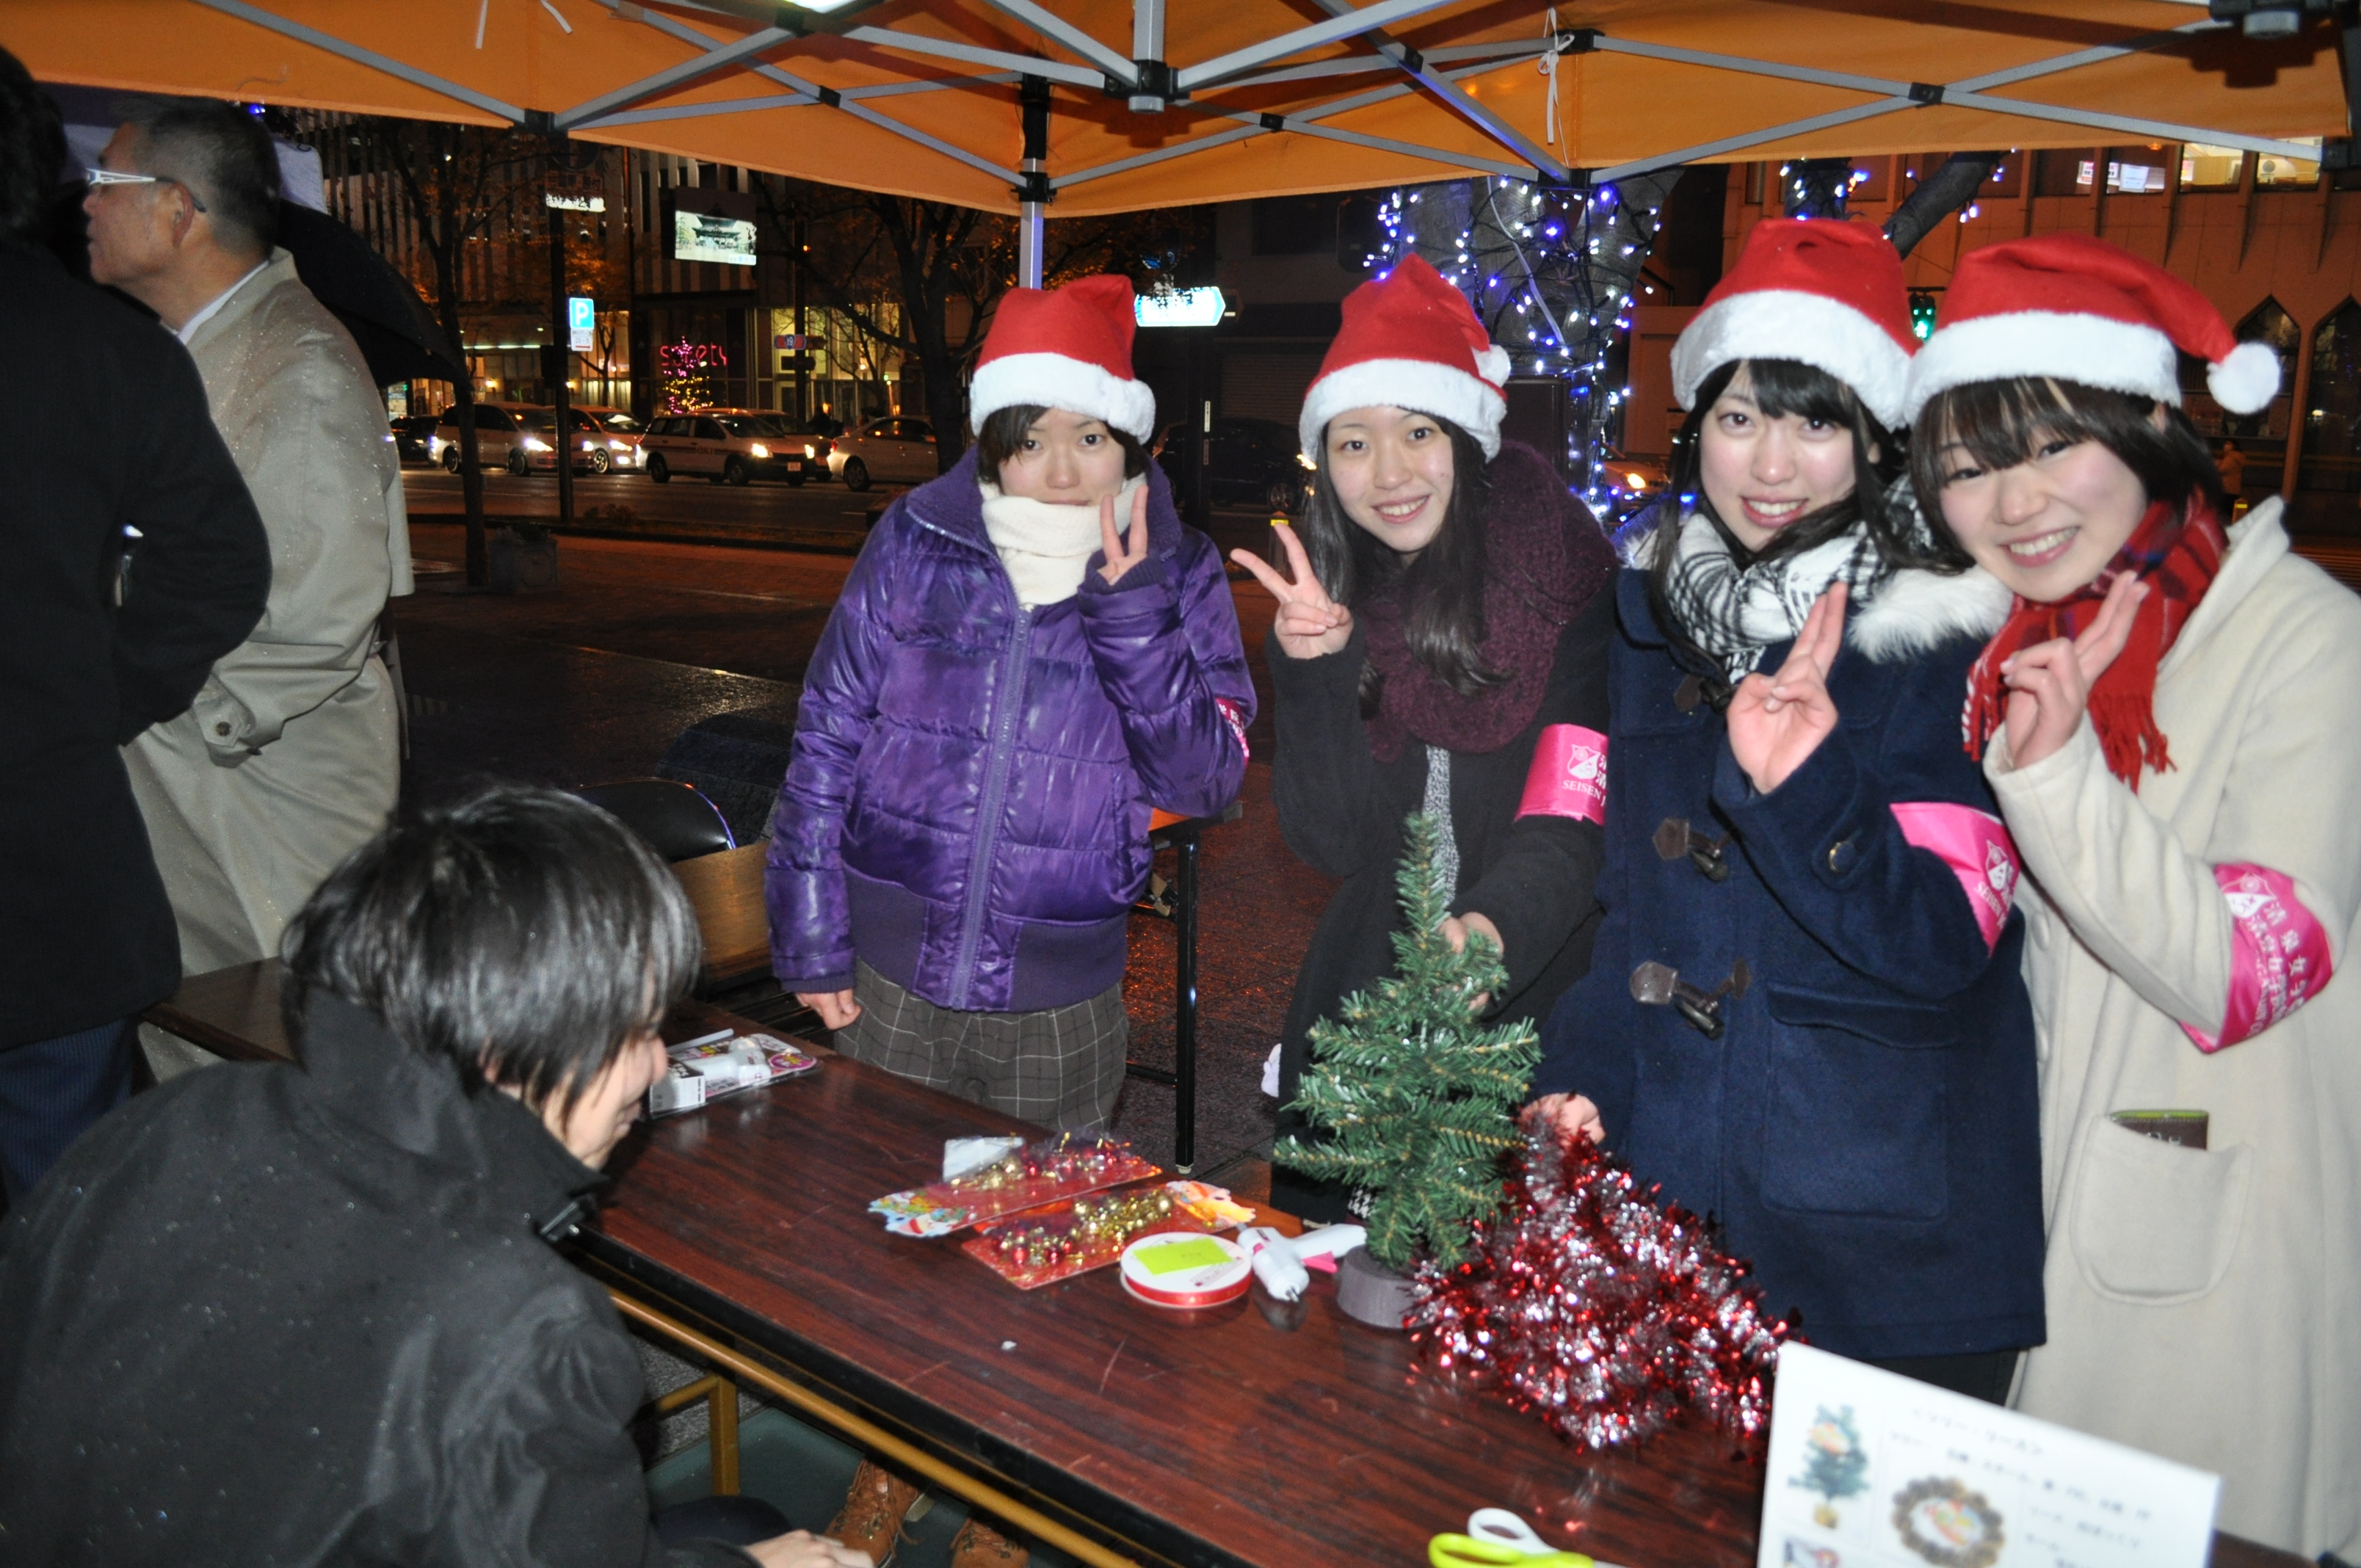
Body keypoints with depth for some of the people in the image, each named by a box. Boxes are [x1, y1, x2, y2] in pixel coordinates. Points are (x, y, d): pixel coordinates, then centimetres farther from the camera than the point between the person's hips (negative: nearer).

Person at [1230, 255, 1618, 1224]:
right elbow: (1332, 842, -7)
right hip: (1365, 1008, 4)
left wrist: (1492, 928, -38)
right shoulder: (1337, 601, 1)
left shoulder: (1578, 592, -12)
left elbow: (1574, 819, -19)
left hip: (1536, 1000, -4)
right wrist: (1313, 669, -20)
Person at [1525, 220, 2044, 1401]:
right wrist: (1579, 1076, 2)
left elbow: (1942, 943, -17)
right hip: (1656, 1175, 4)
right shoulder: (1648, 608, 4)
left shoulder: (1953, 639, -10)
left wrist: (1801, 789, -32)